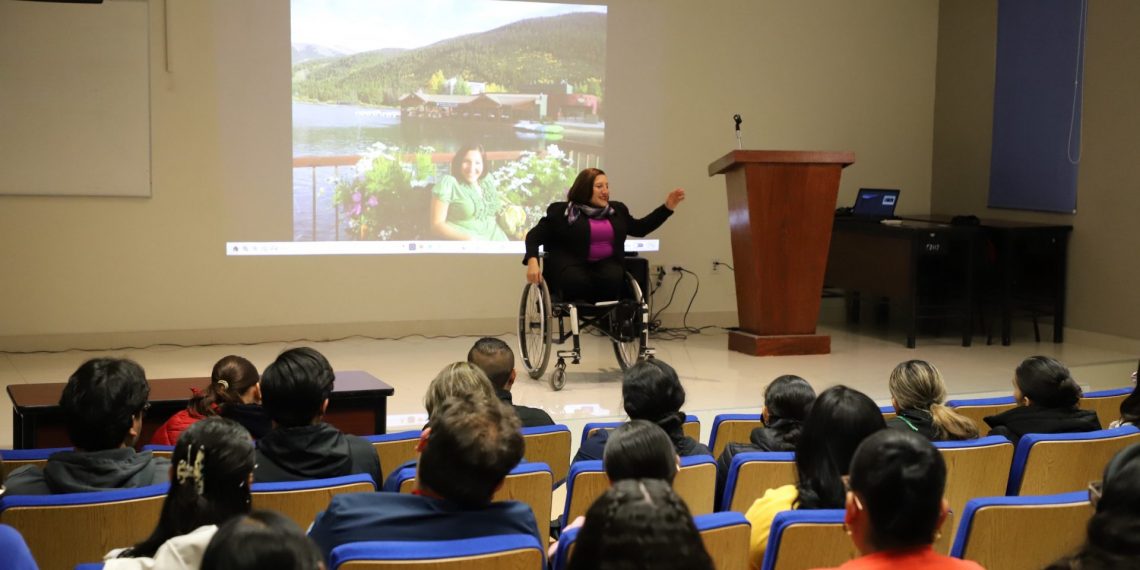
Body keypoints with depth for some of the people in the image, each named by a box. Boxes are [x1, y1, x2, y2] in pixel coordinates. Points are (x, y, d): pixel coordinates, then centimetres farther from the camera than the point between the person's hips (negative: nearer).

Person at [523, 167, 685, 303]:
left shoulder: (617, 211, 16)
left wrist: (667, 207, 16)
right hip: (573, 264, -3)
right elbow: (535, 235, -1)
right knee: (578, 282, -38)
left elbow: (640, 228, 25)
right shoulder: (562, 211, 1)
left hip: (607, 263, 3)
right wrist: (532, 262, -20)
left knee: (613, 278, -33)